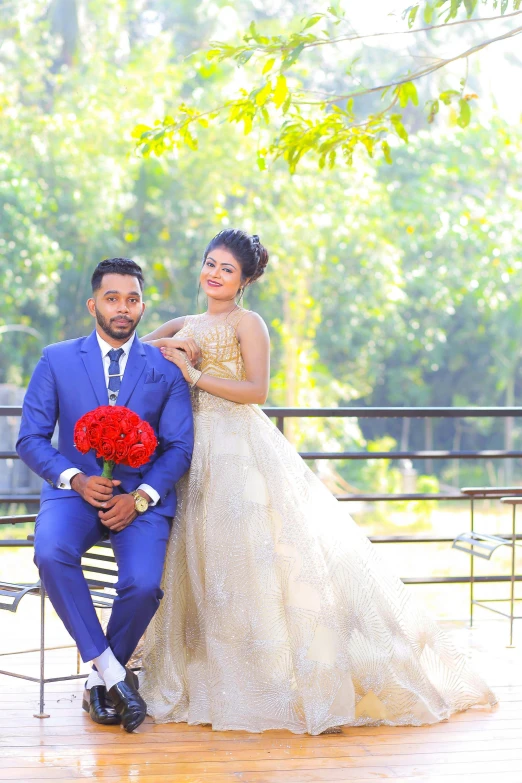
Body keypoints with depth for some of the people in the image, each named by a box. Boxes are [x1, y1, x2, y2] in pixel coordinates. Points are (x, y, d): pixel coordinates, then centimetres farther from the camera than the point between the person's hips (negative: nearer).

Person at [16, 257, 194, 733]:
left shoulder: (166, 369, 8)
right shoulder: (56, 361, 7)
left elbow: (180, 447, 3)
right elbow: (31, 439, 3)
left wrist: (138, 498, -13)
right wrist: (76, 479, -15)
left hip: (143, 495, 0)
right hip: (76, 489, 0)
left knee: (143, 584, -27)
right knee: (51, 553, -34)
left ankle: (102, 681, 2)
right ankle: (109, 669, -21)